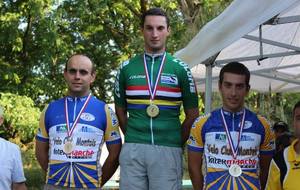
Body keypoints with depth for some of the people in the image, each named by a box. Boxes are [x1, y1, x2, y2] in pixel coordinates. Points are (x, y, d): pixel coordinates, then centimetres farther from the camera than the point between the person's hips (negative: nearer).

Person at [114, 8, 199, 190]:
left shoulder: (181, 69, 5)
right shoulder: (127, 68, 9)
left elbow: (192, 115, 7)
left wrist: (176, 142, 5)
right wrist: (133, 136, 9)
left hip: (168, 150, -1)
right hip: (133, 149, 2)